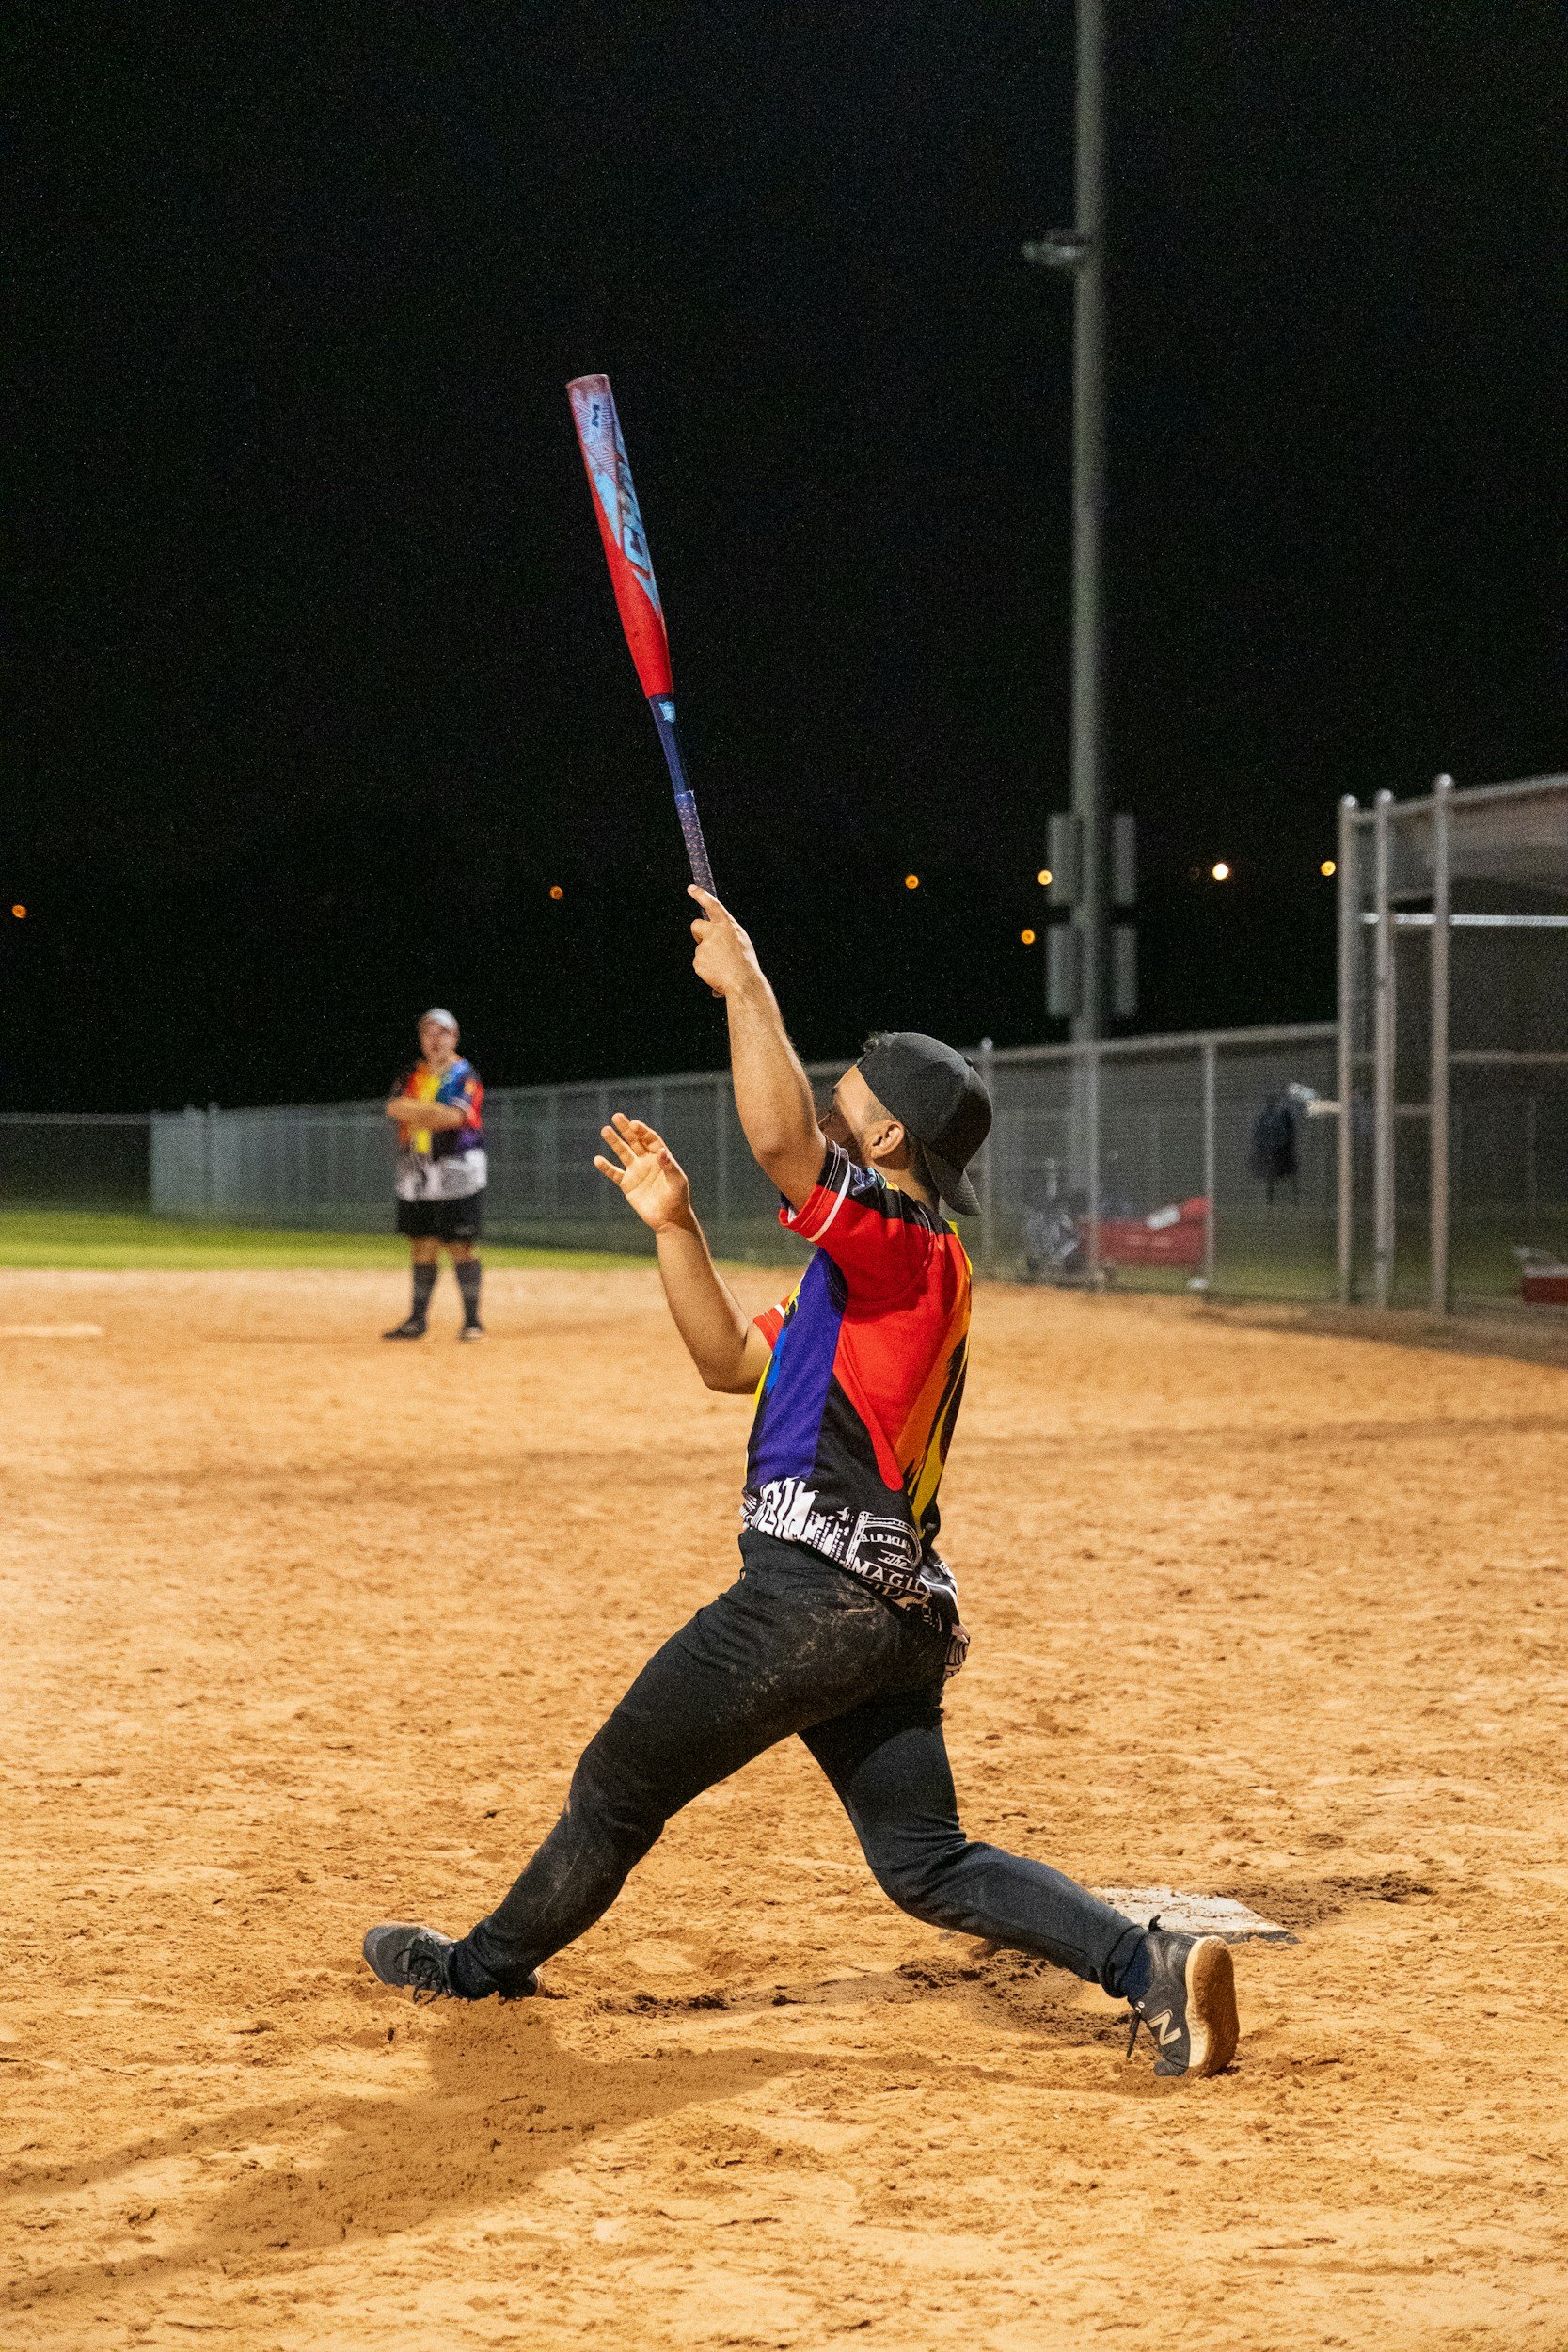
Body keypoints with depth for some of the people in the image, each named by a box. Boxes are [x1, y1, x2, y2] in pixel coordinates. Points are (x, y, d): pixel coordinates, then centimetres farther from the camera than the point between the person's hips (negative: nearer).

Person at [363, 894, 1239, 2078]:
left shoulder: (903, 1247, -11)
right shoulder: (881, 1275, 20)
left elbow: (782, 1137, -29)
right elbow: (732, 1358, 27)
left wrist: (746, 984, -18)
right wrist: (673, 1222, 18)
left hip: (816, 1585, -10)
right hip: (892, 1608, 10)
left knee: (618, 1788, 8)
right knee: (928, 1863, 9)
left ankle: (488, 1962, 25)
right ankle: (1150, 1964, -4)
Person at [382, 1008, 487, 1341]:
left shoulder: (464, 1075, -3)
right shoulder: (413, 1075, 14)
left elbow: (454, 1116, -18)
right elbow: (395, 1108, 0)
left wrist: (415, 1110, -10)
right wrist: (436, 1113, -13)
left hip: (456, 1171, -6)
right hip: (415, 1173, 6)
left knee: (461, 1247, -7)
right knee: (422, 1247, 9)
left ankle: (472, 1320, -4)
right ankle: (417, 1319, 15)